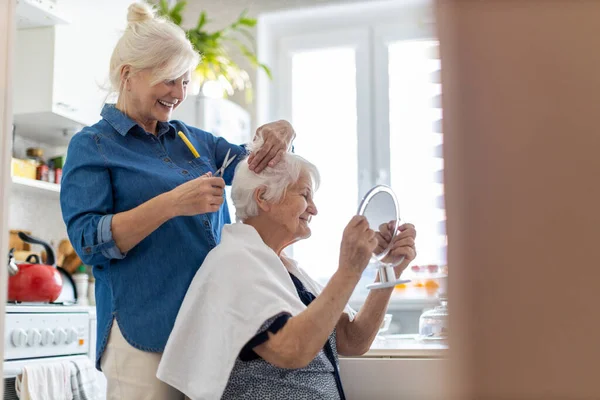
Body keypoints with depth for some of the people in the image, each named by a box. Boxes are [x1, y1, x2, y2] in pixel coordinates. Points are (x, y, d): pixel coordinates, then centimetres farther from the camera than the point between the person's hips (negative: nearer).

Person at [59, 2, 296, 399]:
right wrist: (171, 203, -24)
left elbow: (254, 165, 15)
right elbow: (88, 241, -11)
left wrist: (279, 131, -8)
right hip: (147, 335, -5)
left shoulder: (191, 139, 15)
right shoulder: (92, 145, -2)